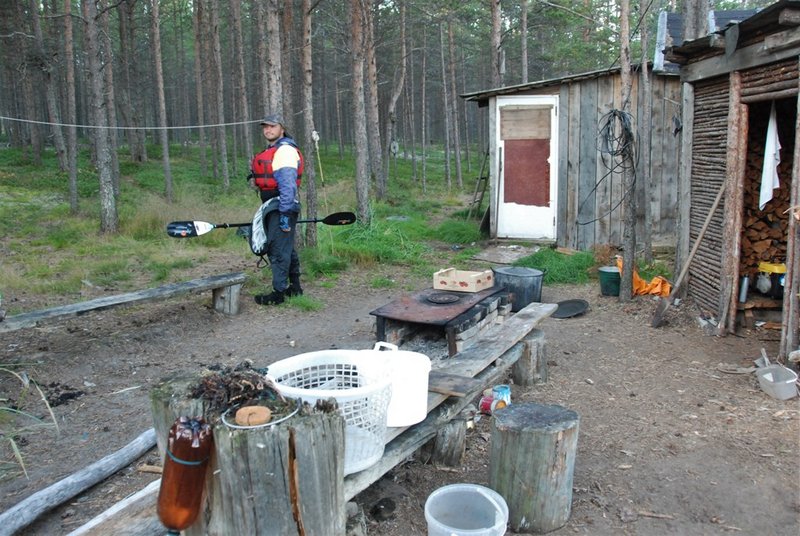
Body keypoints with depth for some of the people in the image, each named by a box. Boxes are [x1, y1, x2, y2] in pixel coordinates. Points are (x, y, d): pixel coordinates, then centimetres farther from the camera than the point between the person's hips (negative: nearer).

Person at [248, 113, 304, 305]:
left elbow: (287, 184, -20)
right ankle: (295, 287, 27)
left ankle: (279, 292, 0)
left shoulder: (285, 150, -13)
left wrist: (284, 213, -23)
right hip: (272, 207, 10)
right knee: (287, 248, 16)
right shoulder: (271, 151, 19)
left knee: (278, 249, -7)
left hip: (282, 207, -10)